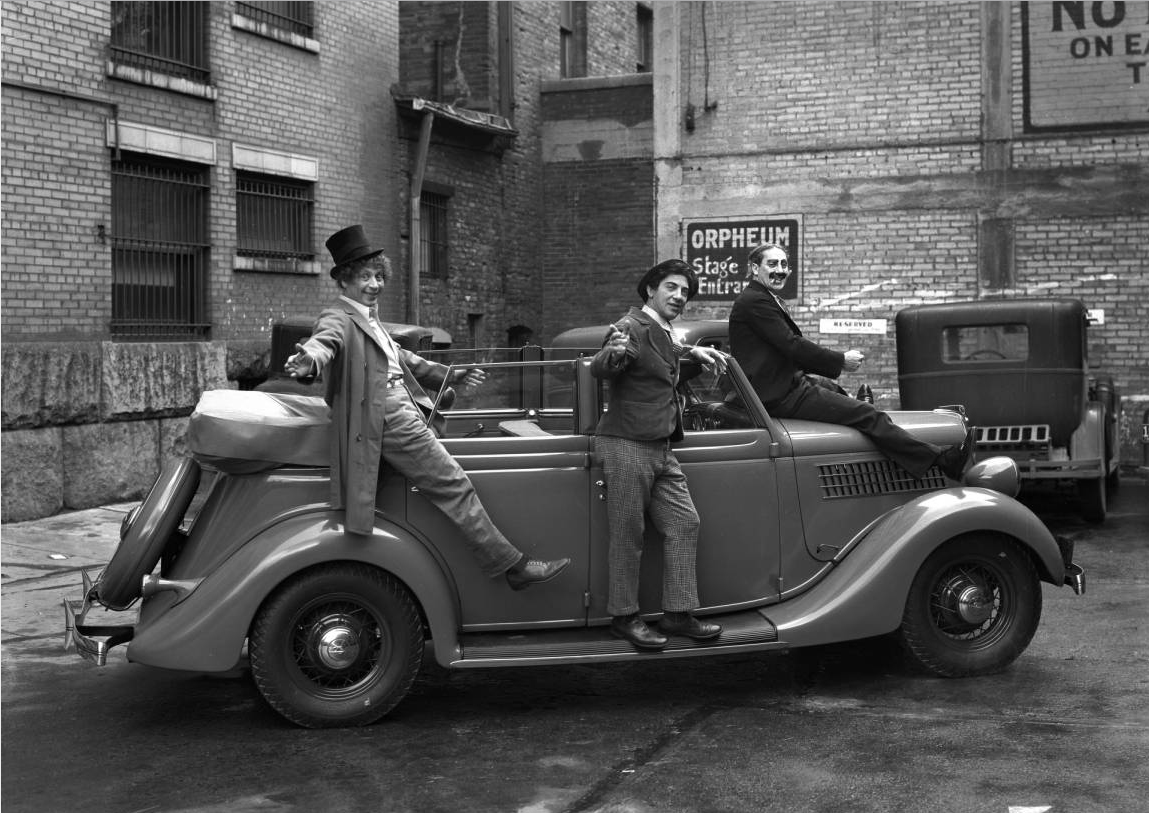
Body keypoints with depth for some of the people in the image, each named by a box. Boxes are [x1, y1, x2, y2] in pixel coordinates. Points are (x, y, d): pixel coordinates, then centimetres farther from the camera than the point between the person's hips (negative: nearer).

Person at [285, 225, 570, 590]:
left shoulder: (369, 319, 21)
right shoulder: (338, 319, -9)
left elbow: (401, 358, 33)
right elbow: (326, 340, -32)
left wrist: (450, 376, 42)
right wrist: (309, 361, -56)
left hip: (407, 415, 10)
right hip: (391, 422, -10)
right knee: (454, 486, -10)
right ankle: (514, 567, -7)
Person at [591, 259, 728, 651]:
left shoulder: (663, 332, 16)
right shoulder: (633, 327, -13)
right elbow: (598, 368, -30)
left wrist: (692, 352, 24)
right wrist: (612, 353, -53)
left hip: (660, 449, 9)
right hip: (626, 446, -9)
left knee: (684, 524, 6)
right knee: (628, 536, -3)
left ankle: (677, 613, 12)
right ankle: (624, 618, 8)